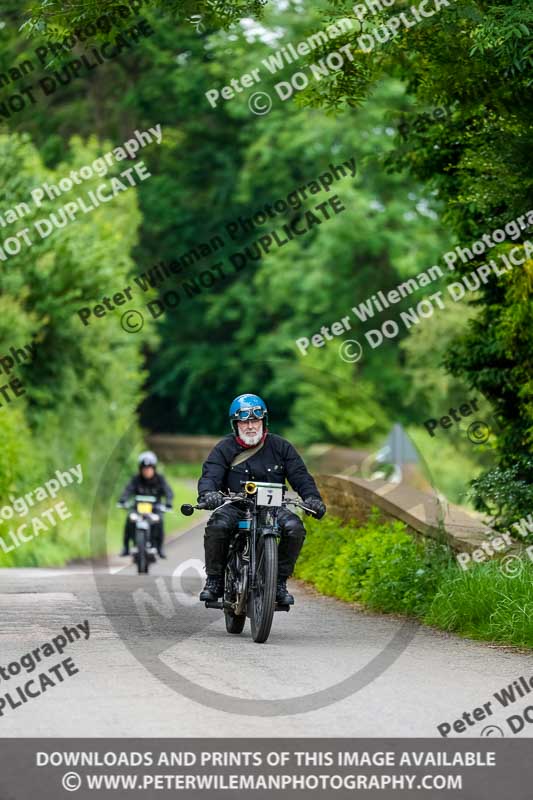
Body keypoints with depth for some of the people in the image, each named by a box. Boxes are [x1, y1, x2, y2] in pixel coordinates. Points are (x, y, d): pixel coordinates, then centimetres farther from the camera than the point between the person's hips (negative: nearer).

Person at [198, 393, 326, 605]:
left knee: (294, 528, -28)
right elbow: (210, 475, -10)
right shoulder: (224, 449, 4)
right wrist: (208, 494, -33)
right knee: (217, 525, -33)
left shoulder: (280, 447, 8)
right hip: (235, 506, -1)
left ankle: (280, 582, -12)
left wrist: (312, 497, -16)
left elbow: (300, 475, 3)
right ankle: (214, 580, -14)